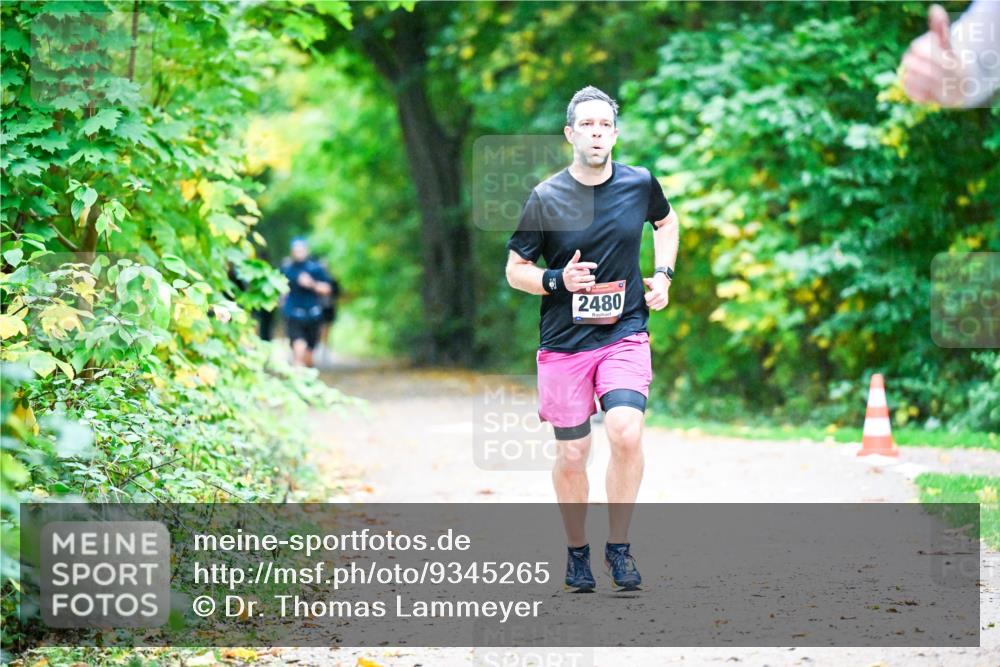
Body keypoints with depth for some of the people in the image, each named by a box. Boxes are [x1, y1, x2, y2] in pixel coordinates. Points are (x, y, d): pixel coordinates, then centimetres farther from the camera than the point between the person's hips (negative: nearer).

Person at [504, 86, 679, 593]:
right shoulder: (545, 198, -6)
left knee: (626, 433, -21)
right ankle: (576, 552, 26)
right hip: (564, 342, 0)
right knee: (571, 456, 4)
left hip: (625, 335, 0)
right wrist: (558, 280, -16)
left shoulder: (640, 184, 1)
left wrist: (663, 274, 9)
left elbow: (666, 222, 24)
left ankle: (618, 546, -5)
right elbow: (515, 270, 2)